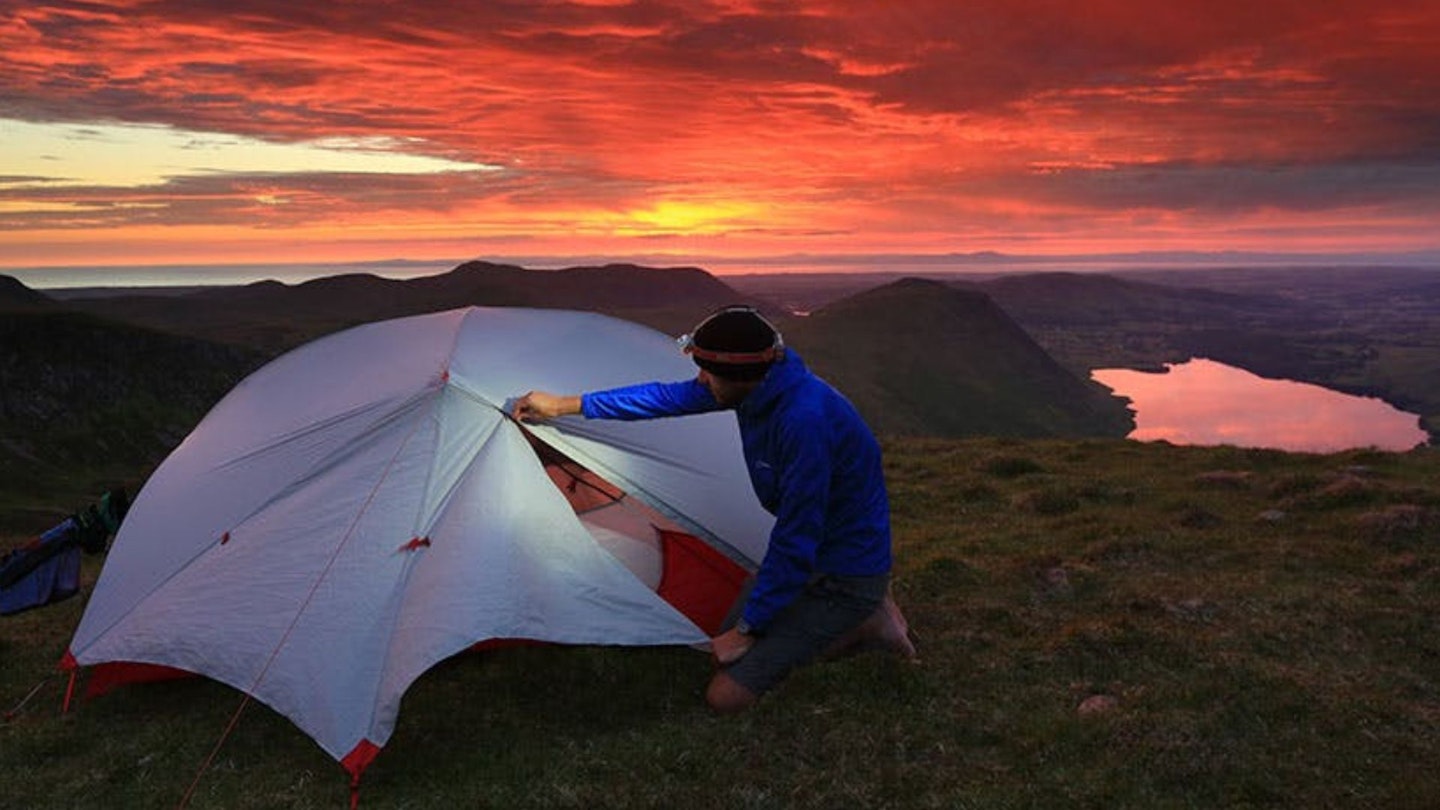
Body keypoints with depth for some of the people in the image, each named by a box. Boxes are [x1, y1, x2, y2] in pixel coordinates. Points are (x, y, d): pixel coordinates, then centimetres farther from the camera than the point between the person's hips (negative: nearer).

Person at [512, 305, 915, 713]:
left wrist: (747, 629, -16)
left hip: (845, 575, -9)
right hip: (808, 553, 9)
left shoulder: (806, 419, -34)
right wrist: (566, 404, 11)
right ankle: (862, 620, 15)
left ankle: (865, 626, 0)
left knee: (725, 696, -11)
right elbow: (669, 397, 7)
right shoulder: (755, 384, -6)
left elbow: (796, 541, -28)